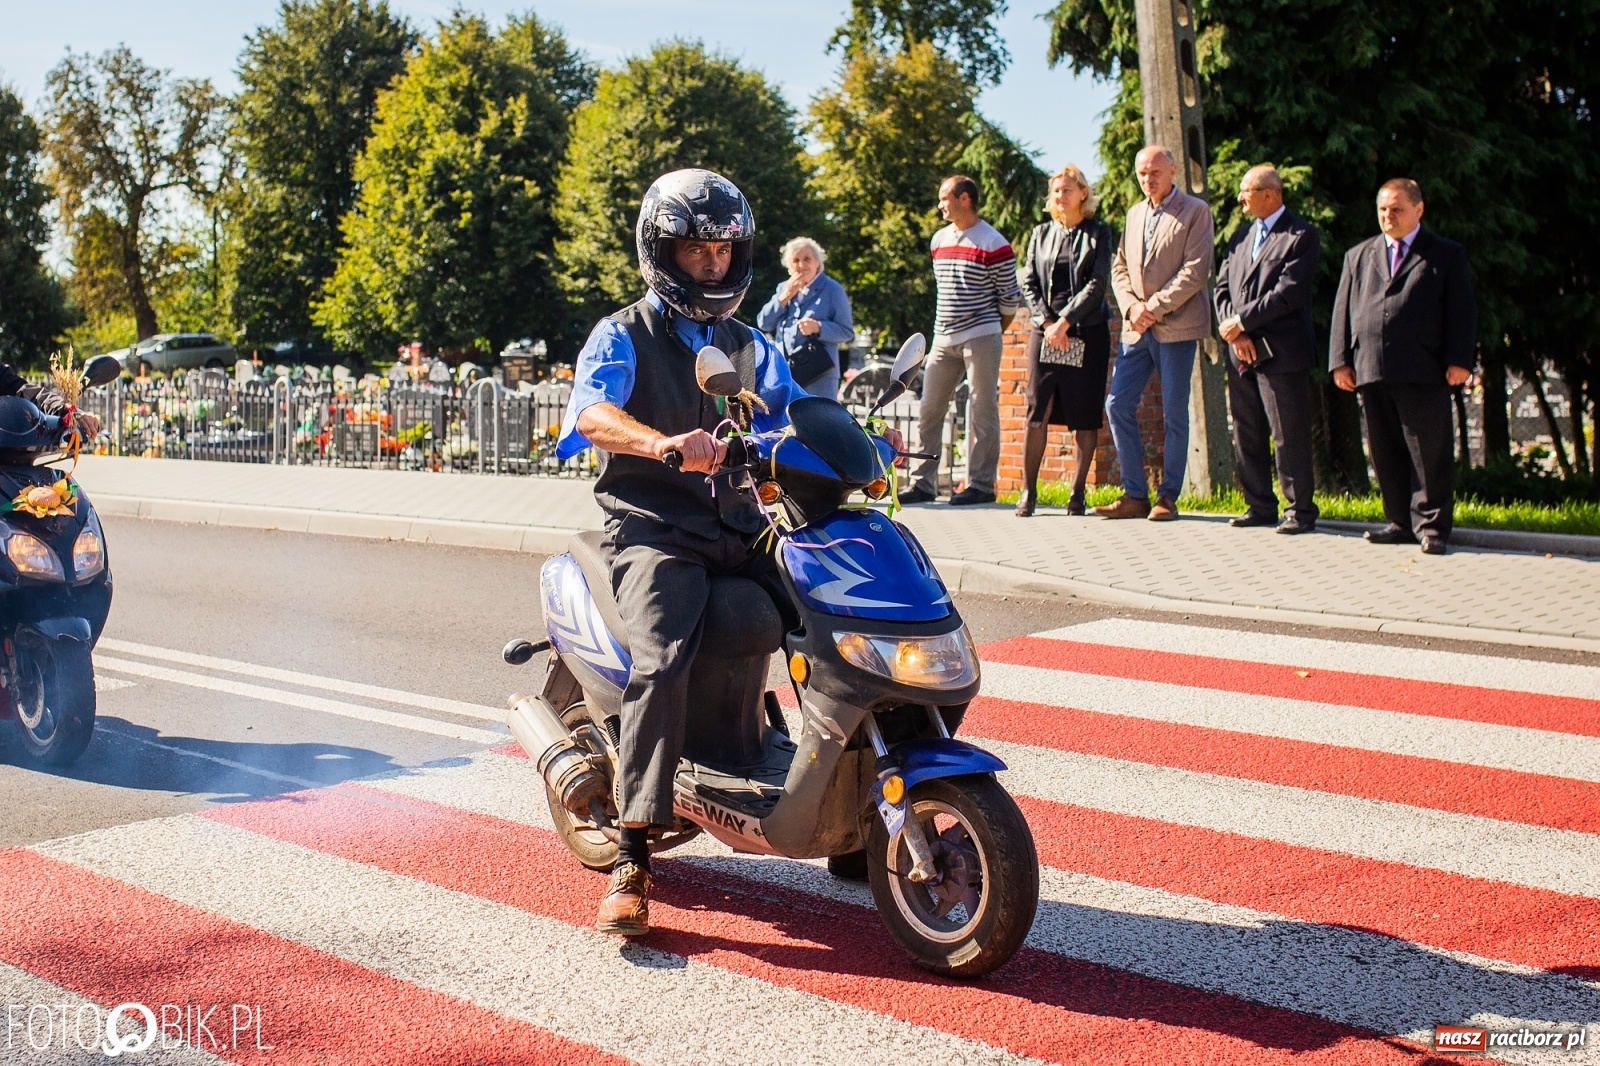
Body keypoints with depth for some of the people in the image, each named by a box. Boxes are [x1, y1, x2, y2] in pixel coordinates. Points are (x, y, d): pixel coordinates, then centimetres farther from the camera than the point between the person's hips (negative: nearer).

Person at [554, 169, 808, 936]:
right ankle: (632, 859, -26)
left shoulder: (749, 348, 22)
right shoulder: (623, 337, 3)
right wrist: (663, 442, -39)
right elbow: (590, 410, -18)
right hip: (655, 533, -5)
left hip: (739, 528, 5)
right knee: (662, 663, -29)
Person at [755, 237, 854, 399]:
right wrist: (785, 296, -3)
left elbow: (847, 332, -5)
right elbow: (763, 324, 7)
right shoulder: (783, 288, 16)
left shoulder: (832, 289, 0)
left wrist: (818, 327, -20)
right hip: (784, 373, 5)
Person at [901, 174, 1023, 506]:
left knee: (981, 411, -3)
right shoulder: (939, 240, 14)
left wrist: (990, 334, 5)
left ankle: (981, 484, 2)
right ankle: (924, 483, 9)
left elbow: (1010, 298, -2)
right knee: (929, 410, 4)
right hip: (944, 339, 7)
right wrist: (948, 324, 16)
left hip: (980, 338, -6)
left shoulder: (994, 244, -7)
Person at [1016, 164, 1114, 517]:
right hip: (1045, 331, 2)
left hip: (1087, 333, -2)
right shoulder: (1041, 234, 14)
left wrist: (1066, 321, -13)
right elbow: (1028, 283, 8)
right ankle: (1029, 491, -1)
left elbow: (1098, 284, -5)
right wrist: (1046, 322, -7)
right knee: (1037, 412, -5)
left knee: (1085, 415, -1)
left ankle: (1078, 492, 5)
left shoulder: (1098, 233, 5)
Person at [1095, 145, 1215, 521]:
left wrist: (1155, 308, -15)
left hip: (1177, 326, -6)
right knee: (1118, 405, -1)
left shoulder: (1195, 211, -2)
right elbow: (1119, 268, 14)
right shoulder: (1134, 213, 17)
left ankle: (1168, 497, 8)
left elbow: (1196, 270, -11)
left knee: (1174, 414, 0)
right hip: (1136, 328, 6)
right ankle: (1135, 495, 6)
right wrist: (1131, 307, -4)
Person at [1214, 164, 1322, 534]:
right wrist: (1234, 333, -5)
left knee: (1289, 437, -3)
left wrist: (1241, 321, -13)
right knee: (1246, 436, 9)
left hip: (1281, 352, -7)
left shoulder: (1301, 236, -5)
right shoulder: (1242, 236, 17)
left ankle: (1300, 511, 5)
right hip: (1241, 352, 7)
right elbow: (1222, 287, 11)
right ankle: (1260, 506, 18)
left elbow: (1289, 293, -15)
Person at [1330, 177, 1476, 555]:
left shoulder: (1447, 255, 9)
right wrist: (1341, 360, 4)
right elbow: (1343, 309, 15)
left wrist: (1459, 361, -7)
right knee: (1386, 453, 6)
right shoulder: (1358, 256, 19)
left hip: (1423, 372, -3)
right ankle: (1401, 523, 15)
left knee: (1429, 453, -3)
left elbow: (1462, 311, 3)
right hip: (1370, 371, 4)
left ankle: (1431, 525, 3)